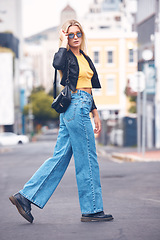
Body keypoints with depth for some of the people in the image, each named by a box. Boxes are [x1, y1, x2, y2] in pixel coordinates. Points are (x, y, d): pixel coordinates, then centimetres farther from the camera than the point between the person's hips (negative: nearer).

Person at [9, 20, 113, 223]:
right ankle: (92, 209, 5)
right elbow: (57, 64, -32)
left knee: (60, 157, 6)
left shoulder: (84, 58, 20)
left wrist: (95, 113, 22)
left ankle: (25, 196, 6)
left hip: (82, 107, 9)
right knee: (87, 160, -3)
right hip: (75, 107, -9)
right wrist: (64, 43, -18)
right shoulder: (67, 56, -6)